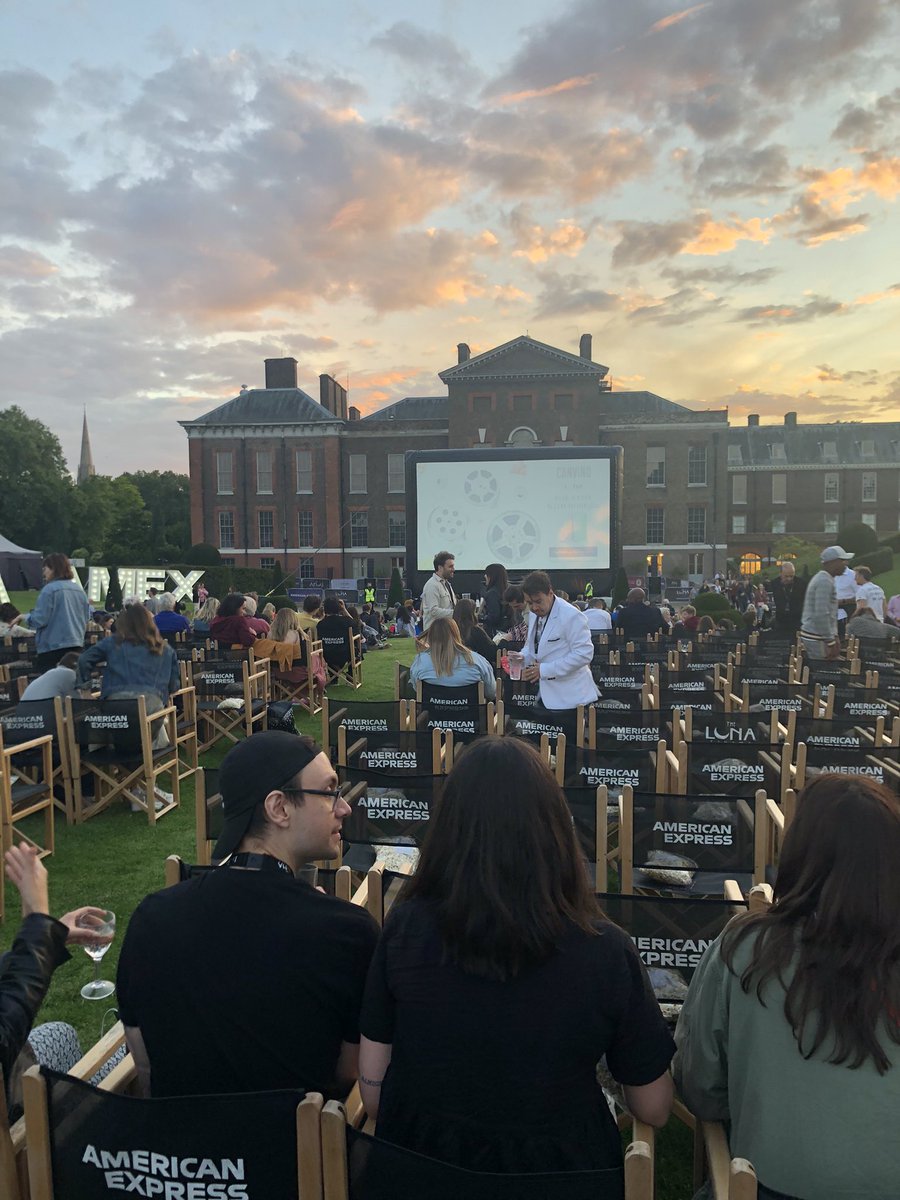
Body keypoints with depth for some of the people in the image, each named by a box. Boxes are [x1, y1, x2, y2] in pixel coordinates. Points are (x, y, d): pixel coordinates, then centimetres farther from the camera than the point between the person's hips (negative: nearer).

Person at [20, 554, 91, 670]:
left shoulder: (49, 589, -12)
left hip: (53, 647, -7)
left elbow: (39, 619, -14)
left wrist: (26, 618, 4)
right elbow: (86, 617, 14)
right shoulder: (79, 589, 8)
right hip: (77, 645, 7)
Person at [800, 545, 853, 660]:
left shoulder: (824, 579, 17)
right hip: (816, 637, -10)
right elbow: (821, 615, -22)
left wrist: (835, 636, 18)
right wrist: (830, 642, -18)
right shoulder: (824, 582, -16)